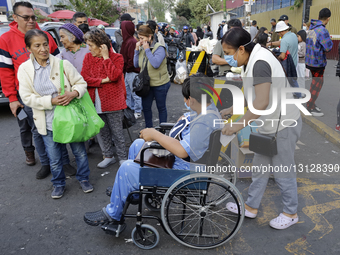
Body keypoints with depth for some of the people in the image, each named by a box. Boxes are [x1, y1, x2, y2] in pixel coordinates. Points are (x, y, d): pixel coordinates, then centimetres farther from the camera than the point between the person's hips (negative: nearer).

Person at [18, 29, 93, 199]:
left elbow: (81, 83, -2)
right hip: (48, 123, 1)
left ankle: (83, 178, 36)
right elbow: (27, 97, -6)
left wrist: (74, 93, -24)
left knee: (80, 151, 13)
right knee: (54, 158, 12)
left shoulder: (62, 64, -6)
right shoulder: (24, 69, -3)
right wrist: (51, 101, -20)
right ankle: (58, 184, 36)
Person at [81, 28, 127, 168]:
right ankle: (108, 156, 32)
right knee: (103, 133, 16)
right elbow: (84, 78, -3)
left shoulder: (116, 57, -6)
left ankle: (122, 158, 20)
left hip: (113, 102, -4)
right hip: (96, 103, 5)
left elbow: (114, 76, -23)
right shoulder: (88, 57, 6)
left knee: (117, 133, 4)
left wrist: (106, 57, -17)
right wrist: (103, 80, -13)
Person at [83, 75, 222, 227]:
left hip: (185, 171, -11)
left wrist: (154, 134, -26)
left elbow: (182, 151, -36)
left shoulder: (204, 123, -31)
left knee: (127, 168, -12)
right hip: (182, 156, 11)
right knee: (138, 144, 17)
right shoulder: (207, 108, 1)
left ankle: (112, 213, 13)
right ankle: (125, 189, 34)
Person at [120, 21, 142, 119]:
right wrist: (125, 69, 11)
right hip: (128, 71, 10)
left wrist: (126, 68, -10)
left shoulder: (131, 42, -18)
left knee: (134, 92, -1)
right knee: (127, 90, 17)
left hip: (132, 72, -10)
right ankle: (130, 109, 29)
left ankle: (138, 112, 9)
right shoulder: (127, 40, 12)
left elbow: (132, 59, -21)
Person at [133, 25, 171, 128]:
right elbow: (136, 65, 4)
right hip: (146, 84, 6)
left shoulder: (159, 48, -14)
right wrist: (137, 50, -5)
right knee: (145, 107, 11)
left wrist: (147, 50, -21)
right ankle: (148, 128, 29)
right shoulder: (142, 48, 4)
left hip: (160, 84, -6)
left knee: (161, 107, 9)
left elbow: (156, 64, -28)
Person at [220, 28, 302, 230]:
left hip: (283, 124, -10)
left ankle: (291, 214, 29)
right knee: (260, 168, 18)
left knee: (283, 173, 7)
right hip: (270, 124, 10)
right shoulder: (253, 61, 6)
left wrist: (239, 124, -29)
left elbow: (262, 102, -34)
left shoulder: (260, 63, -25)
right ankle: (251, 207, 33)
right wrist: (232, 110, 10)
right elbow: (253, 94, 14)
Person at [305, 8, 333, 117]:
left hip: (310, 60, 9)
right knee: (316, 85, 2)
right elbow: (328, 48, -20)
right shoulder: (322, 31, -20)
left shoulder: (311, 28, 5)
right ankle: (310, 108, 10)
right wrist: (329, 40, -1)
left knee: (318, 82, 20)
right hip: (318, 62, -9)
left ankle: (311, 103, 28)